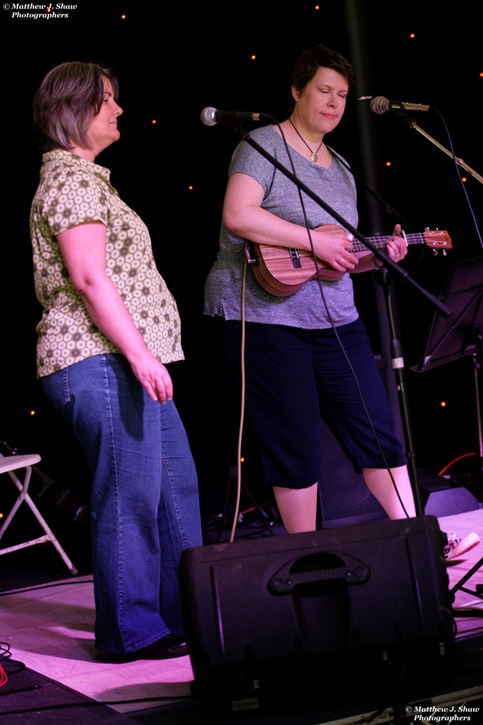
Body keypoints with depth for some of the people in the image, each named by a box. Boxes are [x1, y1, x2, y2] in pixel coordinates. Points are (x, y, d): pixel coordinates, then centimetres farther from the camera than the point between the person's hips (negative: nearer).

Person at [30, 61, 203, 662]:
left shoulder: (84, 176, 23)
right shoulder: (72, 177, -9)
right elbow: (89, 276, -20)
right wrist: (139, 352, -24)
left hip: (121, 359, 11)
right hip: (100, 360, -11)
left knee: (176, 483, 14)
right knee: (130, 493, -7)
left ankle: (182, 613, 23)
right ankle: (130, 631, 2)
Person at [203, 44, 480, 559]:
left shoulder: (339, 169, 17)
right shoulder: (263, 145, -5)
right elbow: (237, 215, -22)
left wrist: (377, 254, 2)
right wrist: (315, 241, -21)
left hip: (333, 318, 7)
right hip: (264, 312, -7)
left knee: (376, 427, 7)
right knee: (296, 445, -1)